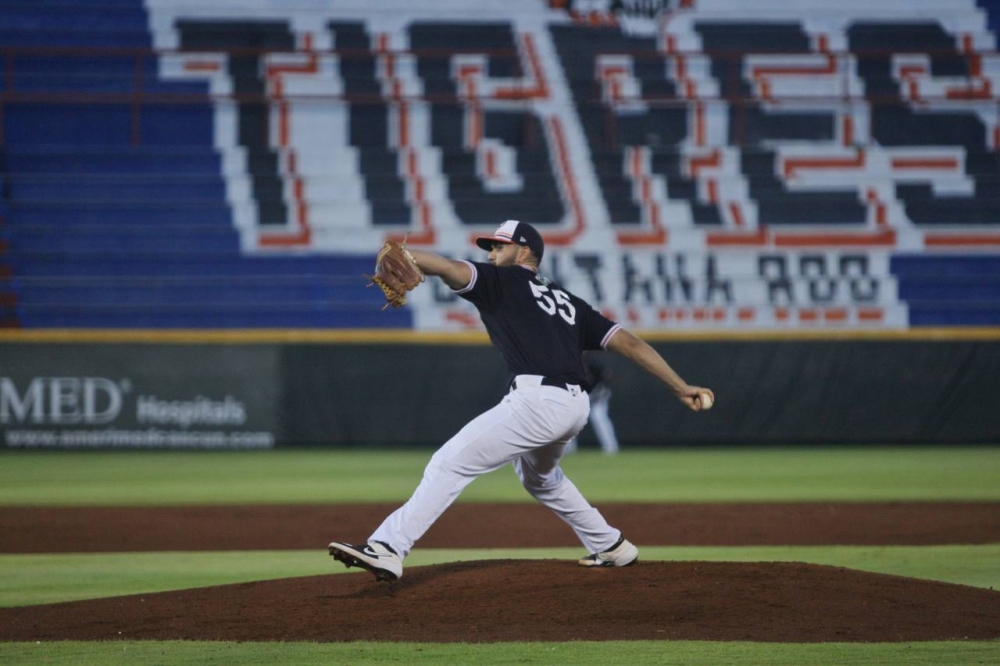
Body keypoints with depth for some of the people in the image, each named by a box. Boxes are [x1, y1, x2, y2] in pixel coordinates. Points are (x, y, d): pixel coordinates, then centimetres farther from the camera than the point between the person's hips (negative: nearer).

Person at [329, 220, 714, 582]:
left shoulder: (505, 280, 11)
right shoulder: (567, 302, 28)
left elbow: (450, 268, -8)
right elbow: (628, 342, 21)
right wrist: (680, 387, 18)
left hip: (537, 399, -8)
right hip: (576, 406, 8)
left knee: (450, 464, -11)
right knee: (537, 474, 36)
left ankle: (388, 549, -23)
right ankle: (610, 547, 40)